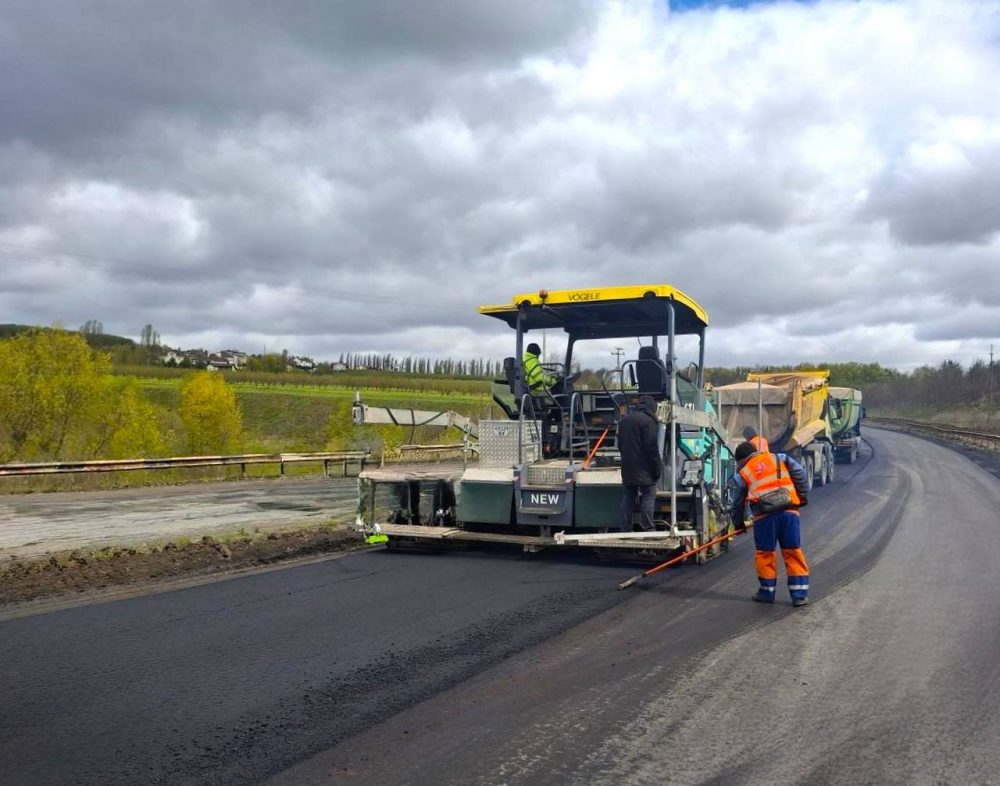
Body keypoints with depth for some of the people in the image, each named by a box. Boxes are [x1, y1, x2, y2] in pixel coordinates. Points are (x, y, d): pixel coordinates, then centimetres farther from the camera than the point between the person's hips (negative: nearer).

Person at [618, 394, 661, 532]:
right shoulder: (648, 420, -13)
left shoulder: (625, 419, 13)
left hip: (627, 468, 7)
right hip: (644, 469, -7)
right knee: (648, 497, -3)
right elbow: (652, 448, -17)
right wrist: (657, 468, -12)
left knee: (628, 498, 10)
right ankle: (648, 529, -6)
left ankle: (626, 529, 12)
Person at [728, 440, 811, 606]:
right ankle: (799, 595, 9)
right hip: (789, 511, 2)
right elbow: (800, 474, 7)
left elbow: (737, 503, 19)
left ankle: (767, 592, 20)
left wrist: (738, 523, 33)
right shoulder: (780, 458, 18)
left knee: (765, 553, 12)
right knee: (793, 552, 8)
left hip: (764, 515, -2)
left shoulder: (742, 475, 14)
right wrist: (803, 497, 12)